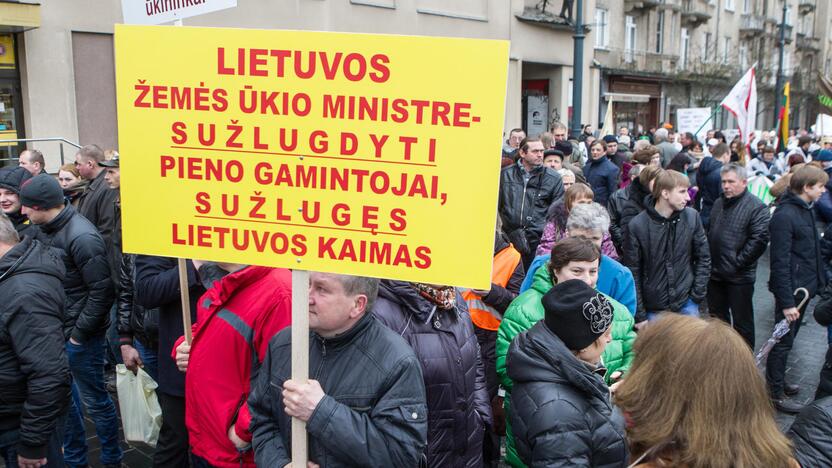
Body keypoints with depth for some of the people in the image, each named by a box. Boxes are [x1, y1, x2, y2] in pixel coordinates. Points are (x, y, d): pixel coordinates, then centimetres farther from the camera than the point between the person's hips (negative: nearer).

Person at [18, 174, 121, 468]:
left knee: (94, 399, 7)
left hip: (79, 335, -8)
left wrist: (79, 332, -15)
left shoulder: (81, 237, -21)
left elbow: (102, 290, -20)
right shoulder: (43, 230, 3)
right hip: (54, 330, 8)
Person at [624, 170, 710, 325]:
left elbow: (703, 257, 4)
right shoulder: (637, 225, -13)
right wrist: (639, 315, -7)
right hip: (653, 308, -2)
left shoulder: (692, 217, -6)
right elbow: (633, 272, -8)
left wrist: (698, 294, -2)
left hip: (686, 304, 2)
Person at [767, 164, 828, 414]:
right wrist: (787, 302, -23)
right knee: (783, 342, 3)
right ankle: (775, 393, 14)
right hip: (791, 289, -9)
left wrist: (819, 280, 11)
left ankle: (778, 382, 34)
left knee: (787, 339, 20)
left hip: (805, 286, 9)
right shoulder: (784, 216, -21)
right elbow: (780, 262, -23)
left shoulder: (806, 210, 8)